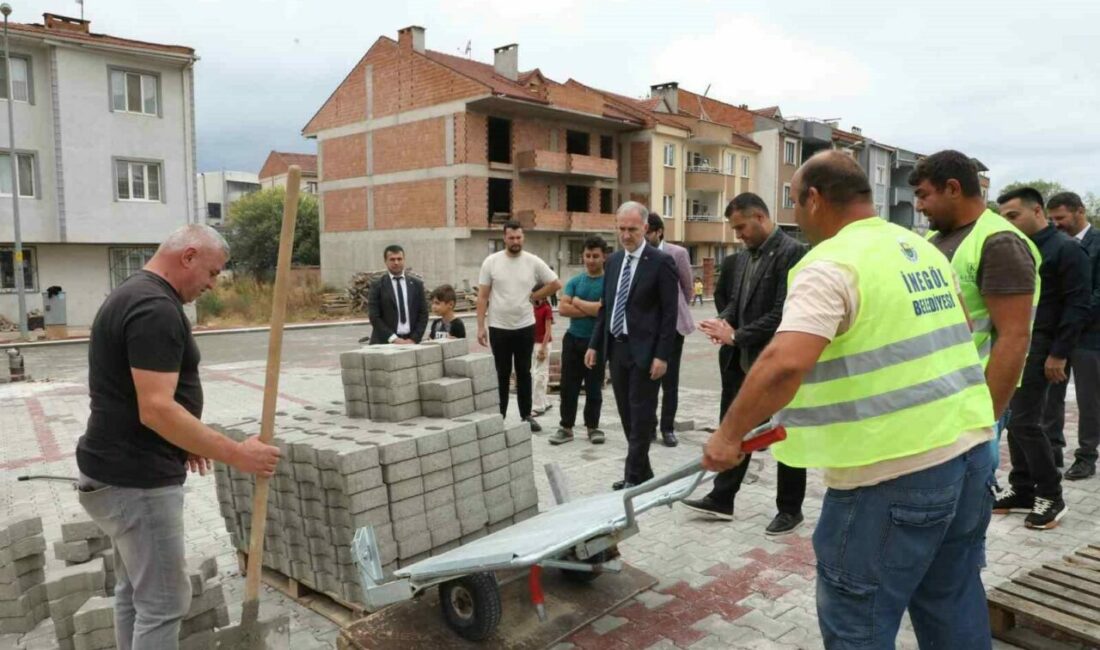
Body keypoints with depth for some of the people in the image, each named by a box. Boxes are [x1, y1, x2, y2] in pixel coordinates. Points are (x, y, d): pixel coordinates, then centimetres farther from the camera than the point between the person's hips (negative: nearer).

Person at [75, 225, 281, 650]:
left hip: (122, 473, 11)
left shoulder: (133, 295, 13)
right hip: (137, 482, -11)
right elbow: (156, 410, -28)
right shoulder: (155, 309, -21)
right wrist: (236, 455, -24)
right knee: (163, 602, -1)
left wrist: (182, 443, 20)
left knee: (134, 591, 20)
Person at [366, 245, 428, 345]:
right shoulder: (377, 285, 1)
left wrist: (414, 339, -5)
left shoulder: (416, 284, 9)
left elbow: (423, 314, 8)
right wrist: (393, 338, -13)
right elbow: (374, 317, -5)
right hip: (385, 342, -2)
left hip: (410, 341, 2)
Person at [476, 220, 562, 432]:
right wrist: (480, 326, -8)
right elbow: (482, 297, -4)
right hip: (498, 327, -1)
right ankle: (499, 417, 17)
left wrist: (533, 297, 1)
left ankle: (526, 415, 21)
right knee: (502, 374, 8)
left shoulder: (533, 262, -3)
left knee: (524, 373, 12)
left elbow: (555, 284, 6)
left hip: (525, 326, 1)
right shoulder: (491, 262, -6)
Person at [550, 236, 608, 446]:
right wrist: (591, 310, -14)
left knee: (594, 387, 8)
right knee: (568, 386, 6)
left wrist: (577, 302, -7)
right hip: (573, 339, 3)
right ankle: (566, 427, 15)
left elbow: (604, 309, -19)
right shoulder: (574, 281, 5)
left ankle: (593, 426, 21)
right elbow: (563, 308, -6)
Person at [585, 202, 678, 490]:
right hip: (616, 347, 7)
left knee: (641, 416, 0)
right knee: (627, 415, 12)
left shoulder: (661, 261, -9)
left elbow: (669, 312, -11)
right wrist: (595, 344, 10)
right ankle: (642, 472, 23)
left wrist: (662, 355, -16)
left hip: (644, 350, -7)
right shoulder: (613, 260, 11)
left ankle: (635, 477, 8)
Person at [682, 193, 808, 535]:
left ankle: (790, 509, 23)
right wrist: (724, 321, -5)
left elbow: (783, 313, -23)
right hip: (743, 361, 8)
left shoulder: (791, 253, -16)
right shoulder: (743, 256, 10)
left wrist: (737, 336, -20)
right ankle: (721, 500, 25)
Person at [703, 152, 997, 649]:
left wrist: (729, 433, -18)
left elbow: (785, 364, -29)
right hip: (969, 449, 9)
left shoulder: (831, 263, -16)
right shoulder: (925, 250, 12)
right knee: (953, 609, 22)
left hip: (894, 472, -8)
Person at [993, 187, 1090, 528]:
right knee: (1015, 420, 9)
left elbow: (1077, 306, -12)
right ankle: (1021, 489, 18)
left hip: (1038, 346, -7)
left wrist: (1059, 354, -15)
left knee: (1024, 422, -7)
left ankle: (1051, 496, 7)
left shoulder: (1066, 249, -7)